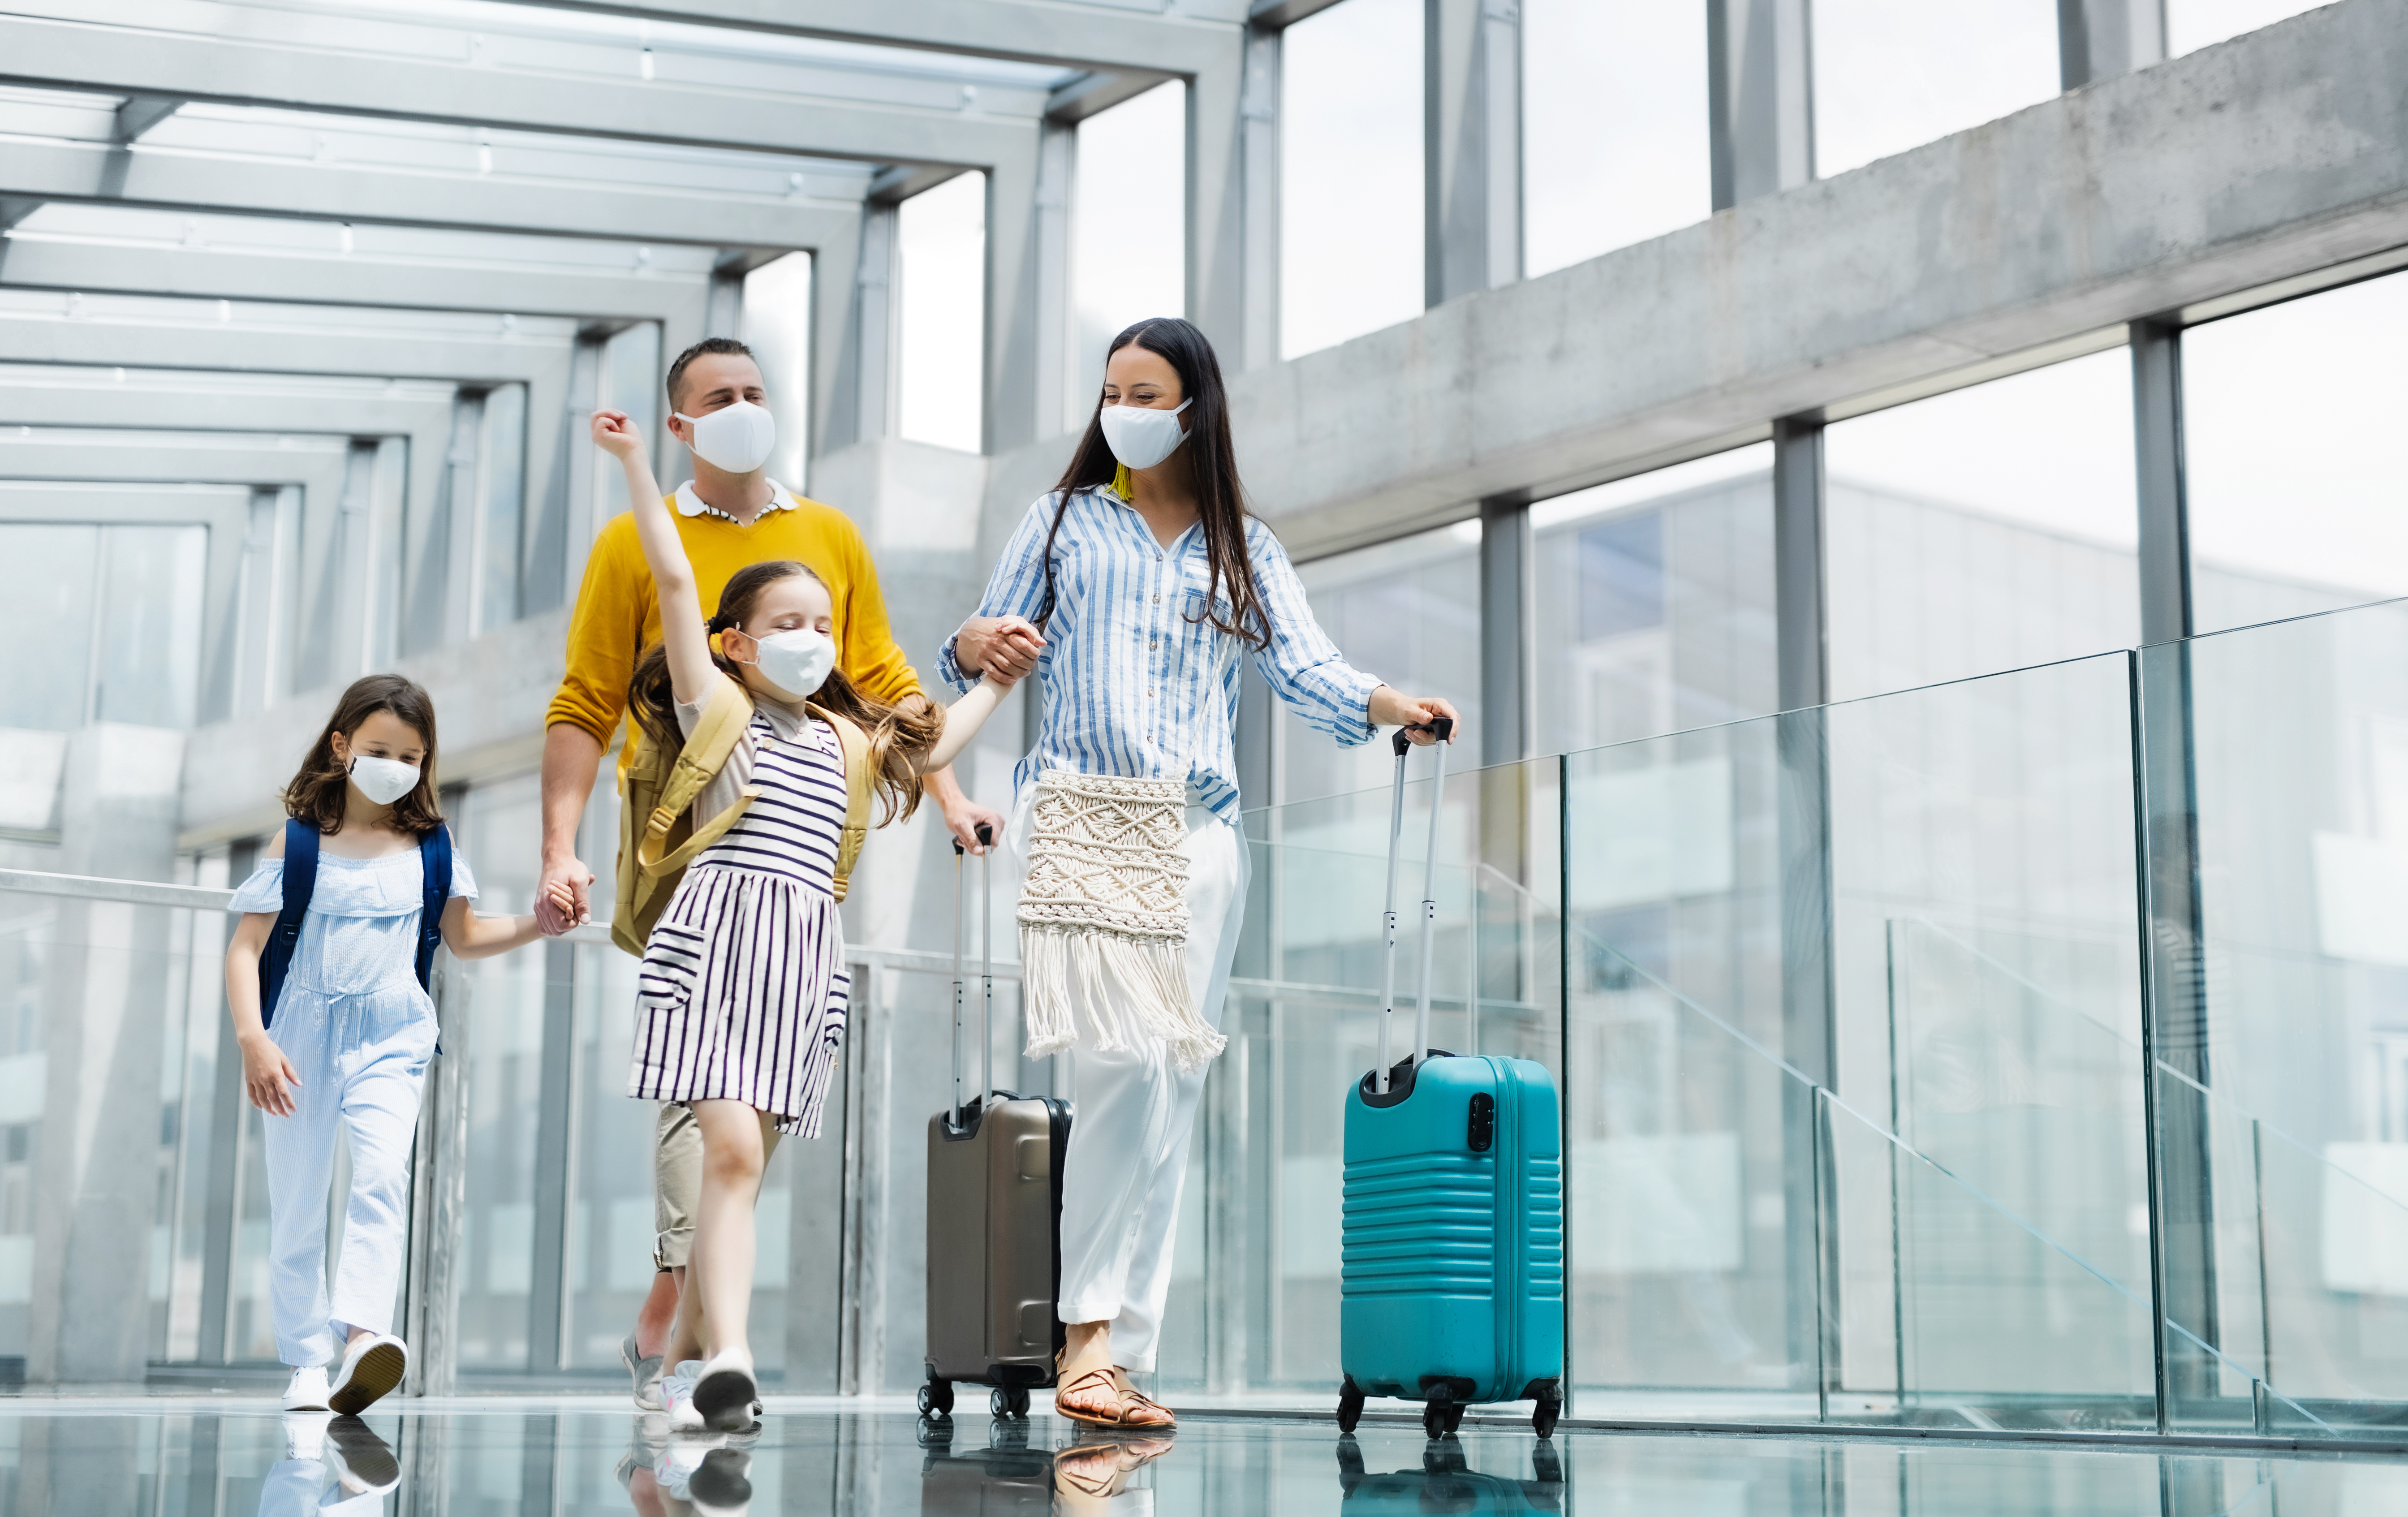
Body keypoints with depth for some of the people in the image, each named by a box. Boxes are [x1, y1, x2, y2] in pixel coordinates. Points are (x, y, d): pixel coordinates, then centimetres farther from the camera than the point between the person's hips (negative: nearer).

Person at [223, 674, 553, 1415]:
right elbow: (246, 947, -5)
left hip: (391, 1036, 0)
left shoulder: (431, 845, 6)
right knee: (297, 1203, 6)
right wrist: (252, 1039, -17)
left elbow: (462, 938, 18)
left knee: (383, 1175, -23)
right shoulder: (298, 842, -1)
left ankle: (364, 1333, -34)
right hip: (302, 1036, 0)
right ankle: (307, 1360, 17)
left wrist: (537, 923, 1)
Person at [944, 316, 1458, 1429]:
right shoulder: (1066, 520, 16)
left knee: (1171, 1088, -2)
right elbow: (979, 647, 12)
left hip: (1198, 834, 3)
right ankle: (1090, 1333, -15)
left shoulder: (1244, 548, 19)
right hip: (1081, 816, -2)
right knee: (1124, 1057, -19)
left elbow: (1305, 671, 6)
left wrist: (1392, 706, -13)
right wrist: (983, 644, -13)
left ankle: (1115, 1351, 1)